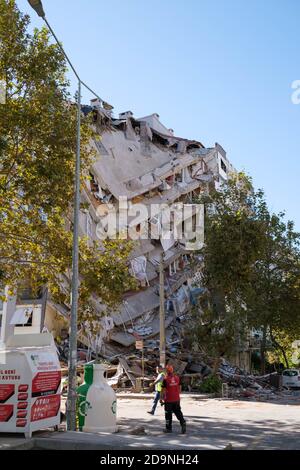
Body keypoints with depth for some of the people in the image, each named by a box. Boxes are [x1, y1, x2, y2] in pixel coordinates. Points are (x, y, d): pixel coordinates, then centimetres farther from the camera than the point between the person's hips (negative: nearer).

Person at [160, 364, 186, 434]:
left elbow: (163, 390, -11)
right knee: (178, 412, 13)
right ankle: (183, 422, -6)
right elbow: (179, 388, 10)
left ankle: (168, 428, 15)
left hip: (168, 400, -4)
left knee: (168, 414, 8)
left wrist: (161, 398, -1)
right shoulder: (177, 378, 2)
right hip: (177, 399, 4)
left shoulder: (166, 379, -13)